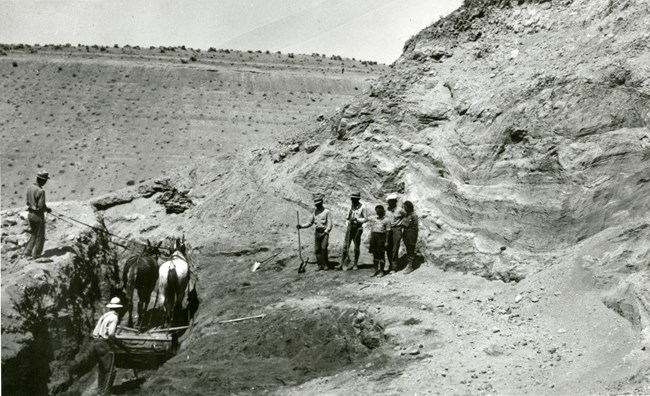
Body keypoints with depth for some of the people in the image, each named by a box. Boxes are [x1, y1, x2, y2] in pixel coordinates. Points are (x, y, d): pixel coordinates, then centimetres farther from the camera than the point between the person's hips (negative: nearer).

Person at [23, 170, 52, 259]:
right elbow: (41, 206, -22)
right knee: (40, 236, 11)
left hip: (30, 214, 7)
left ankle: (27, 253, 20)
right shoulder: (41, 191, -24)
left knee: (33, 235, 22)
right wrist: (48, 209, -4)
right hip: (38, 216, -7)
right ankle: (36, 254, 19)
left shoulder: (30, 188, 0)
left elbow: (28, 202, 7)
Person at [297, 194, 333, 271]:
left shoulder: (327, 212, -5)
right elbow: (310, 223, 16)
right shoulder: (315, 211, 12)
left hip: (324, 232, -5)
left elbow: (329, 225, -8)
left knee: (323, 248, -15)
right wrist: (301, 226, 3)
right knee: (317, 249, -1)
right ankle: (320, 265, 4)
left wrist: (324, 233, -19)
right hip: (317, 232, 5)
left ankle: (326, 265, -2)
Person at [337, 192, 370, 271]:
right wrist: (347, 219, -1)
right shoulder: (352, 206, 10)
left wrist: (356, 219, -19)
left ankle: (355, 264, 17)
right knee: (345, 245, -1)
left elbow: (366, 219, -8)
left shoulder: (362, 208, -9)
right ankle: (341, 264, -1)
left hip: (358, 227, -5)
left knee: (356, 247, 5)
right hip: (350, 227, 5)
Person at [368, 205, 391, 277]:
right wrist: (370, 239, 9)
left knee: (381, 255, 1)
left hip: (381, 237, -5)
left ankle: (381, 271, 10)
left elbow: (387, 231, -5)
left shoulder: (387, 220, -3)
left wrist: (386, 242, -10)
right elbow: (371, 229, 15)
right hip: (374, 236, 5)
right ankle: (376, 270, 17)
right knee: (375, 255, 8)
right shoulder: (374, 219, 12)